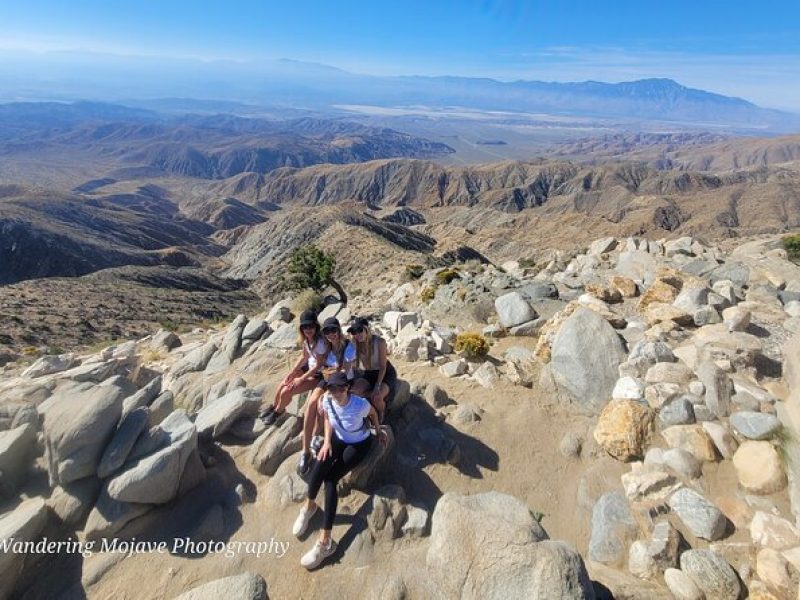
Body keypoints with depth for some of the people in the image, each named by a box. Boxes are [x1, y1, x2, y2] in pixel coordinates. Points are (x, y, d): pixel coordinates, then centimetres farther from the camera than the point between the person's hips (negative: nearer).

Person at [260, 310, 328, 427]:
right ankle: (274, 406, 34)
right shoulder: (306, 338, -9)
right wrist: (292, 372, -4)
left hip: (319, 374, -7)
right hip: (309, 367, 7)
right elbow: (304, 356, 4)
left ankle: (278, 411, 22)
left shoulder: (320, 342, -33)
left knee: (286, 392, -11)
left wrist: (300, 379, -18)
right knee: (284, 384, 3)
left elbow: (318, 365, -24)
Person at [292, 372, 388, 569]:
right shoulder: (327, 400, -20)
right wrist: (327, 441, -11)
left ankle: (325, 541, -16)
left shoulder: (360, 404, -32)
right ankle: (309, 506, 2)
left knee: (331, 479, -21)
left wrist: (378, 431, 5)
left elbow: (372, 412, -8)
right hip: (338, 438, 4)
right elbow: (328, 419, 1)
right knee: (320, 465, -26)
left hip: (359, 444, -4)